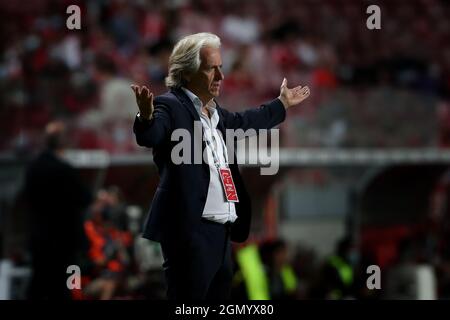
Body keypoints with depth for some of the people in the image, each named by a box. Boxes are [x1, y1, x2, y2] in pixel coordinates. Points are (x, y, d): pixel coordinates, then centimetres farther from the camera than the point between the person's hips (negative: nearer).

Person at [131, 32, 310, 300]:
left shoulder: (214, 111, 18)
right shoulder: (170, 106, -9)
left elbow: (243, 122, 38)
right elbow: (149, 136, -29)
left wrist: (282, 104, 49)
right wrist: (146, 116, -51)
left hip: (221, 232, 9)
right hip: (190, 232, -9)